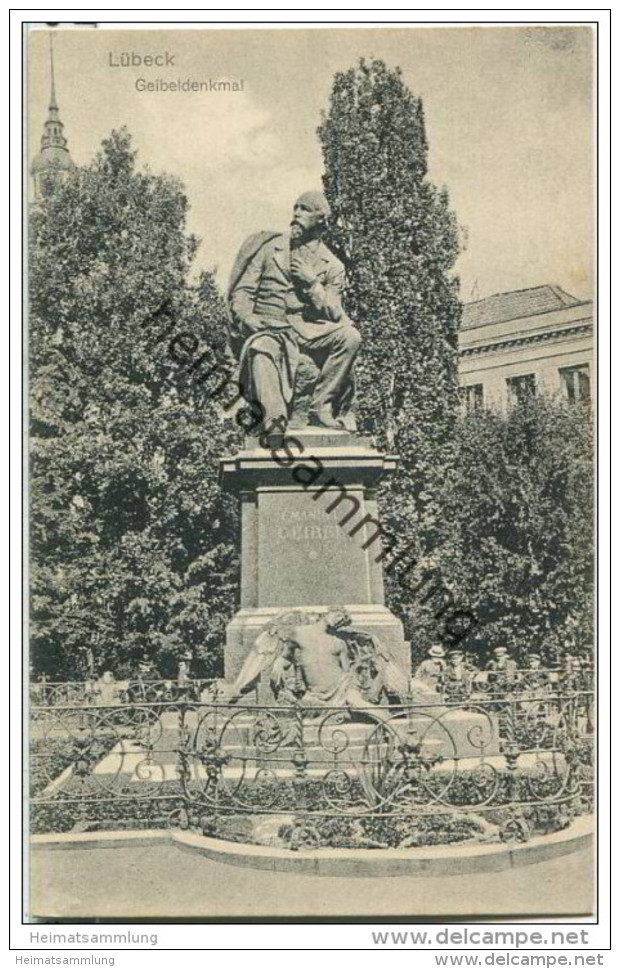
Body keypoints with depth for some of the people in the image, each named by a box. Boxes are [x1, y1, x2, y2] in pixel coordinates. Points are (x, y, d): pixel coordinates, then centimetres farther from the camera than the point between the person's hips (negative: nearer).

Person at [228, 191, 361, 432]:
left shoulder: (332, 266, 12)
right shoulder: (271, 248, 13)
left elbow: (334, 315, 3)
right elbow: (241, 292, 7)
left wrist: (312, 283, -9)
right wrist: (246, 318, -15)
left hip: (306, 329, 2)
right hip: (266, 328, -2)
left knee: (349, 336, -26)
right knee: (261, 349, -38)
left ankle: (320, 407, -19)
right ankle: (274, 423, -46)